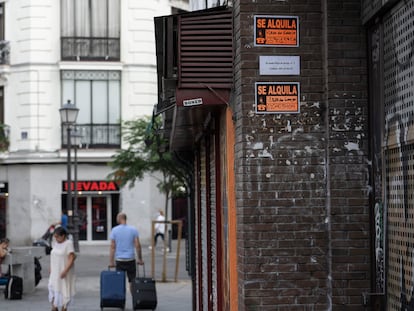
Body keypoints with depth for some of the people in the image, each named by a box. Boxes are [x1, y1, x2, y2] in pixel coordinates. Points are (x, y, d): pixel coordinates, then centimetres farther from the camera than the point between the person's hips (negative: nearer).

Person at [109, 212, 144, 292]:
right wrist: (140, 259, 4)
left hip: (119, 260, 0)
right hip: (131, 259, 0)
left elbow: (112, 247, -5)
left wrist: (111, 261, -4)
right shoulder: (133, 230, 0)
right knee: (132, 281, 7)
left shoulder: (114, 230, -2)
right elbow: (137, 245, -4)